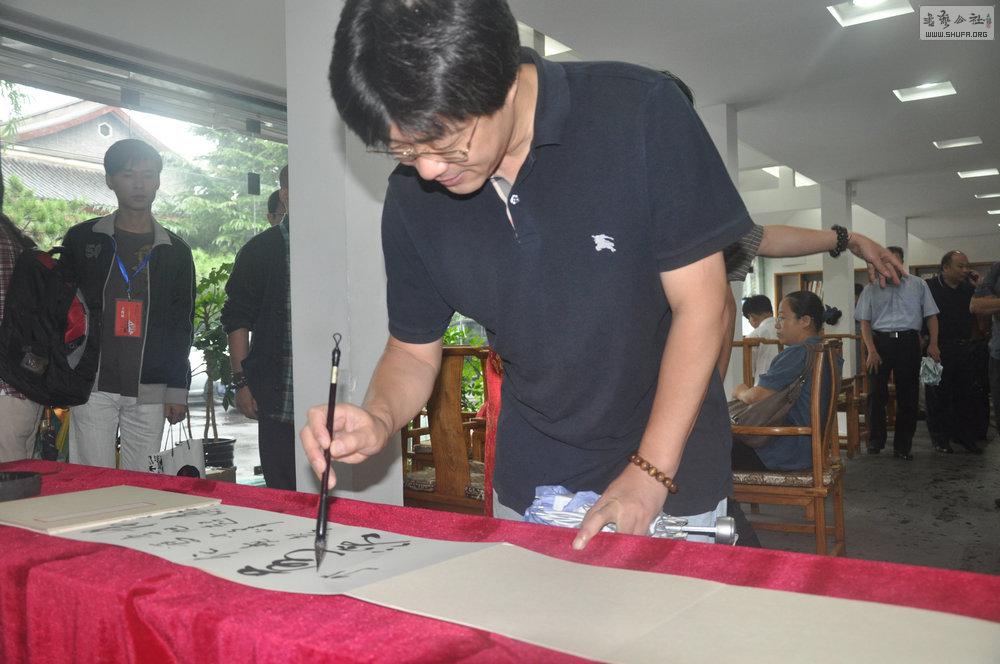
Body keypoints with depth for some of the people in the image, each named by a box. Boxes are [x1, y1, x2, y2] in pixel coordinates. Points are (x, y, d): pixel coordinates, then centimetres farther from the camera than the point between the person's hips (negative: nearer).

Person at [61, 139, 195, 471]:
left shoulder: (176, 251, 10)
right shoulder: (81, 239, 8)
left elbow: (182, 326, 9)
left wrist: (178, 390, 3)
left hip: (150, 393, 1)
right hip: (91, 386, -1)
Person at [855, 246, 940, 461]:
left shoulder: (918, 285, 11)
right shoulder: (872, 289, 9)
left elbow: (931, 316, 9)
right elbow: (865, 322, 5)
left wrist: (933, 344, -5)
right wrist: (871, 350, -7)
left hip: (908, 341, 1)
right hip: (880, 341, -1)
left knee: (908, 395, 3)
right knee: (877, 393, -1)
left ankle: (902, 446, 12)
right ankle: (875, 440, 14)